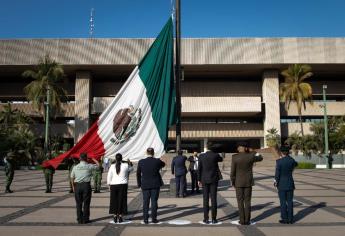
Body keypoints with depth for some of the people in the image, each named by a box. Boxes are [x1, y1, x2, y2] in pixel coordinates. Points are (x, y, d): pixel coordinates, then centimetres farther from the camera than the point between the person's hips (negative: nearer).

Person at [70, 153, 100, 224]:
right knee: (86, 203, 5)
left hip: (77, 186, 3)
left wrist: (73, 186, 18)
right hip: (86, 185, -3)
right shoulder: (89, 166, -5)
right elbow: (98, 164, 10)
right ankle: (85, 219, 8)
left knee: (79, 203, 10)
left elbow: (72, 178, 7)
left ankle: (79, 220, 14)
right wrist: (92, 159, 19)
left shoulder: (75, 167, 3)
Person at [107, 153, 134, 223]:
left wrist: (109, 185, 11)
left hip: (114, 185, 1)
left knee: (114, 201, 9)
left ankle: (115, 217, 14)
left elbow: (109, 177, 1)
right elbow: (131, 169, 15)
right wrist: (130, 163, 28)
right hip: (123, 185, -1)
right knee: (121, 201, 6)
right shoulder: (125, 165, -5)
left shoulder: (112, 166, -2)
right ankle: (120, 217, 8)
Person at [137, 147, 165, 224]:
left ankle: (145, 219, 11)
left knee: (145, 202, 8)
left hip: (145, 185, 1)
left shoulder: (141, 162, -5)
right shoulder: (157, 161, -9)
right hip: (155, 185, -1)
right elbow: (163, 164, 13)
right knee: (154, 201, 7)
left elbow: (138, 174, 2)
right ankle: (154, 219, 11)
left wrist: (139, 184, 11)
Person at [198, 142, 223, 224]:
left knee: (206, 199, 4)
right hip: (214, 180, -1)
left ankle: (206, 219, 5)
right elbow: (221, 159, 17)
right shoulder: (216, 155, -8)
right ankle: (214, 219, 4)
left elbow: (199, 169, -3)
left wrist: (199, 180, 5)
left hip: (205, 180, 1)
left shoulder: (201, 156, -5)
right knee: (213, 199, 2)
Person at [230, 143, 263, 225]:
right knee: (247, 202, 8)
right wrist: (251, 152, 19)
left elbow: (233, 171, -10)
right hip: (248, 182, 2)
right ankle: (247, 220, 8)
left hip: (239, 182, -1)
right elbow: (260, 158, 15)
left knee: (240, 202, 6)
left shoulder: (234, 157, -12)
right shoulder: (251, 156, -7)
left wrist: (233, 182, 2)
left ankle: (242, 220, 7)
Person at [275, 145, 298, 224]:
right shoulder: (291, 160, -3)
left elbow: (277, 173, -14)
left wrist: (276, 182, 2)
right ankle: (290, 219, 12)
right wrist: (288, 156, 13)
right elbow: (296, 164, 22)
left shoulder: (279, 161, -15)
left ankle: (285, 219, 7)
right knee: (290, 201, 9)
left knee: (283, 202, 3)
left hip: (281, 185, -4)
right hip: (290, 184, 4)